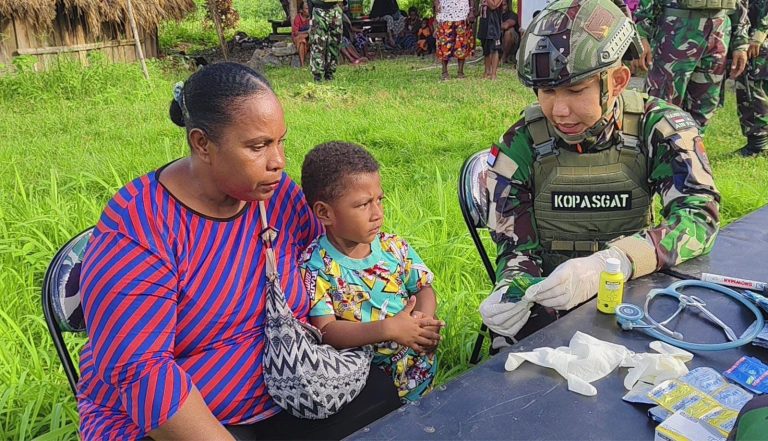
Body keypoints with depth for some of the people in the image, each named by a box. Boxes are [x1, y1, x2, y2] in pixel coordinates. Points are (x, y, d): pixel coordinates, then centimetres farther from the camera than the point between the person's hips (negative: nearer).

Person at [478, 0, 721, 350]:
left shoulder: (657, 128, -8)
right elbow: (518, 246, -4)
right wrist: (512, 291, -28)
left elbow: (700, 215, -20)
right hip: (549, 308, -1)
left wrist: (606, 264, -36)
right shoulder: (521, 145, -9)